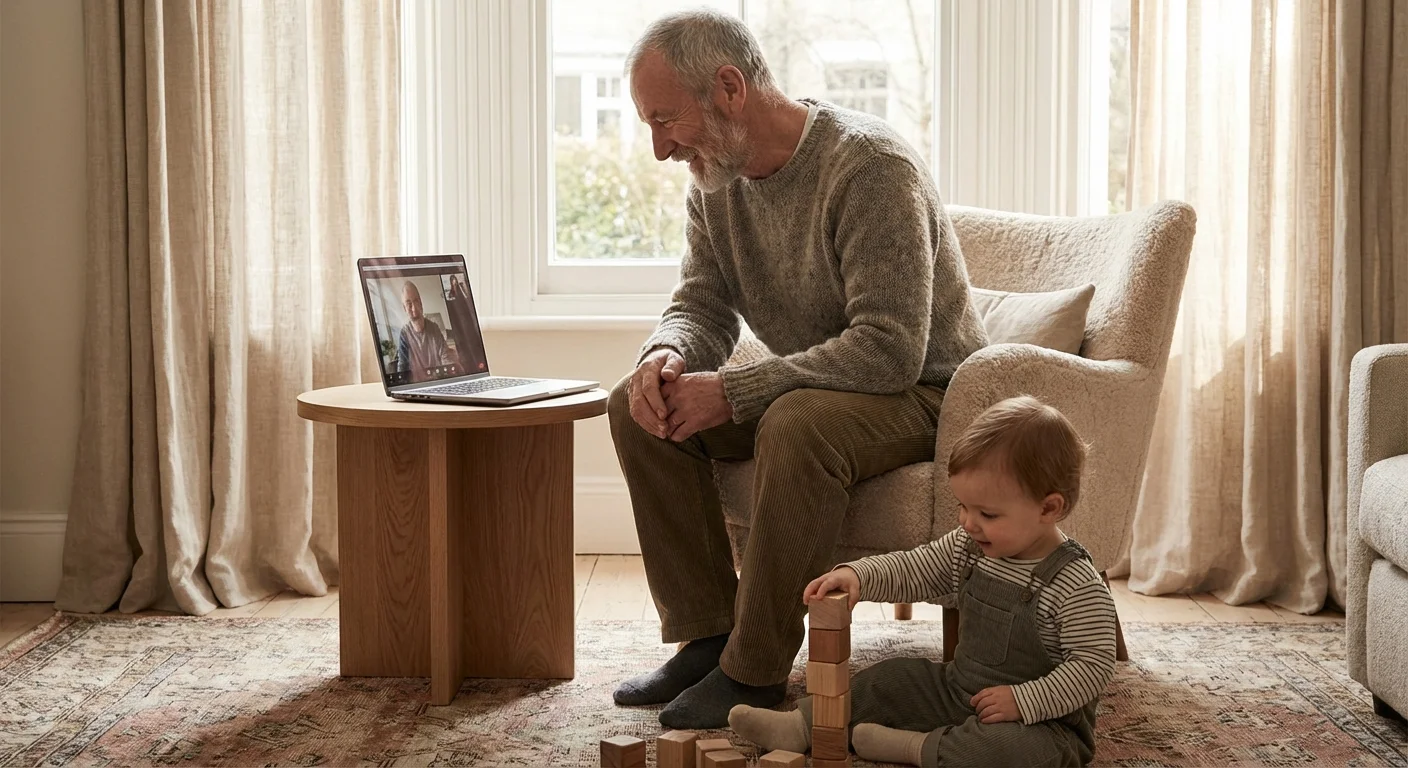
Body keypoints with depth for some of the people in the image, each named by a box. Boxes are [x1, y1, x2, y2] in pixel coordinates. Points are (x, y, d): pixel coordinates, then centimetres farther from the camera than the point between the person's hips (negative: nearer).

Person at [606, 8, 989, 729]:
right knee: (639, 407, -10)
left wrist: (732, 391, -31)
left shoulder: (871, 167, -25)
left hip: (924, 393, -8)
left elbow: (890, 350, -31)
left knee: (797, 424, -37)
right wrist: (668, 355, -21)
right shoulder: (714, 181, 0)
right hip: (813, 389, 8)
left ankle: (754, 672, -24)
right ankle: (707, 636, -7)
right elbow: (703, 305, 5)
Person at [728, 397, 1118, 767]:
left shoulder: (1078, 587, -23)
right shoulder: (968, 548, -1)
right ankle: (801, 725, 5)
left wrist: (1022, 701, -28)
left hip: (1043, 719, -8)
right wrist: (857, 575, -14)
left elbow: (1093, 666, -23)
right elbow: (912, 570, 5)